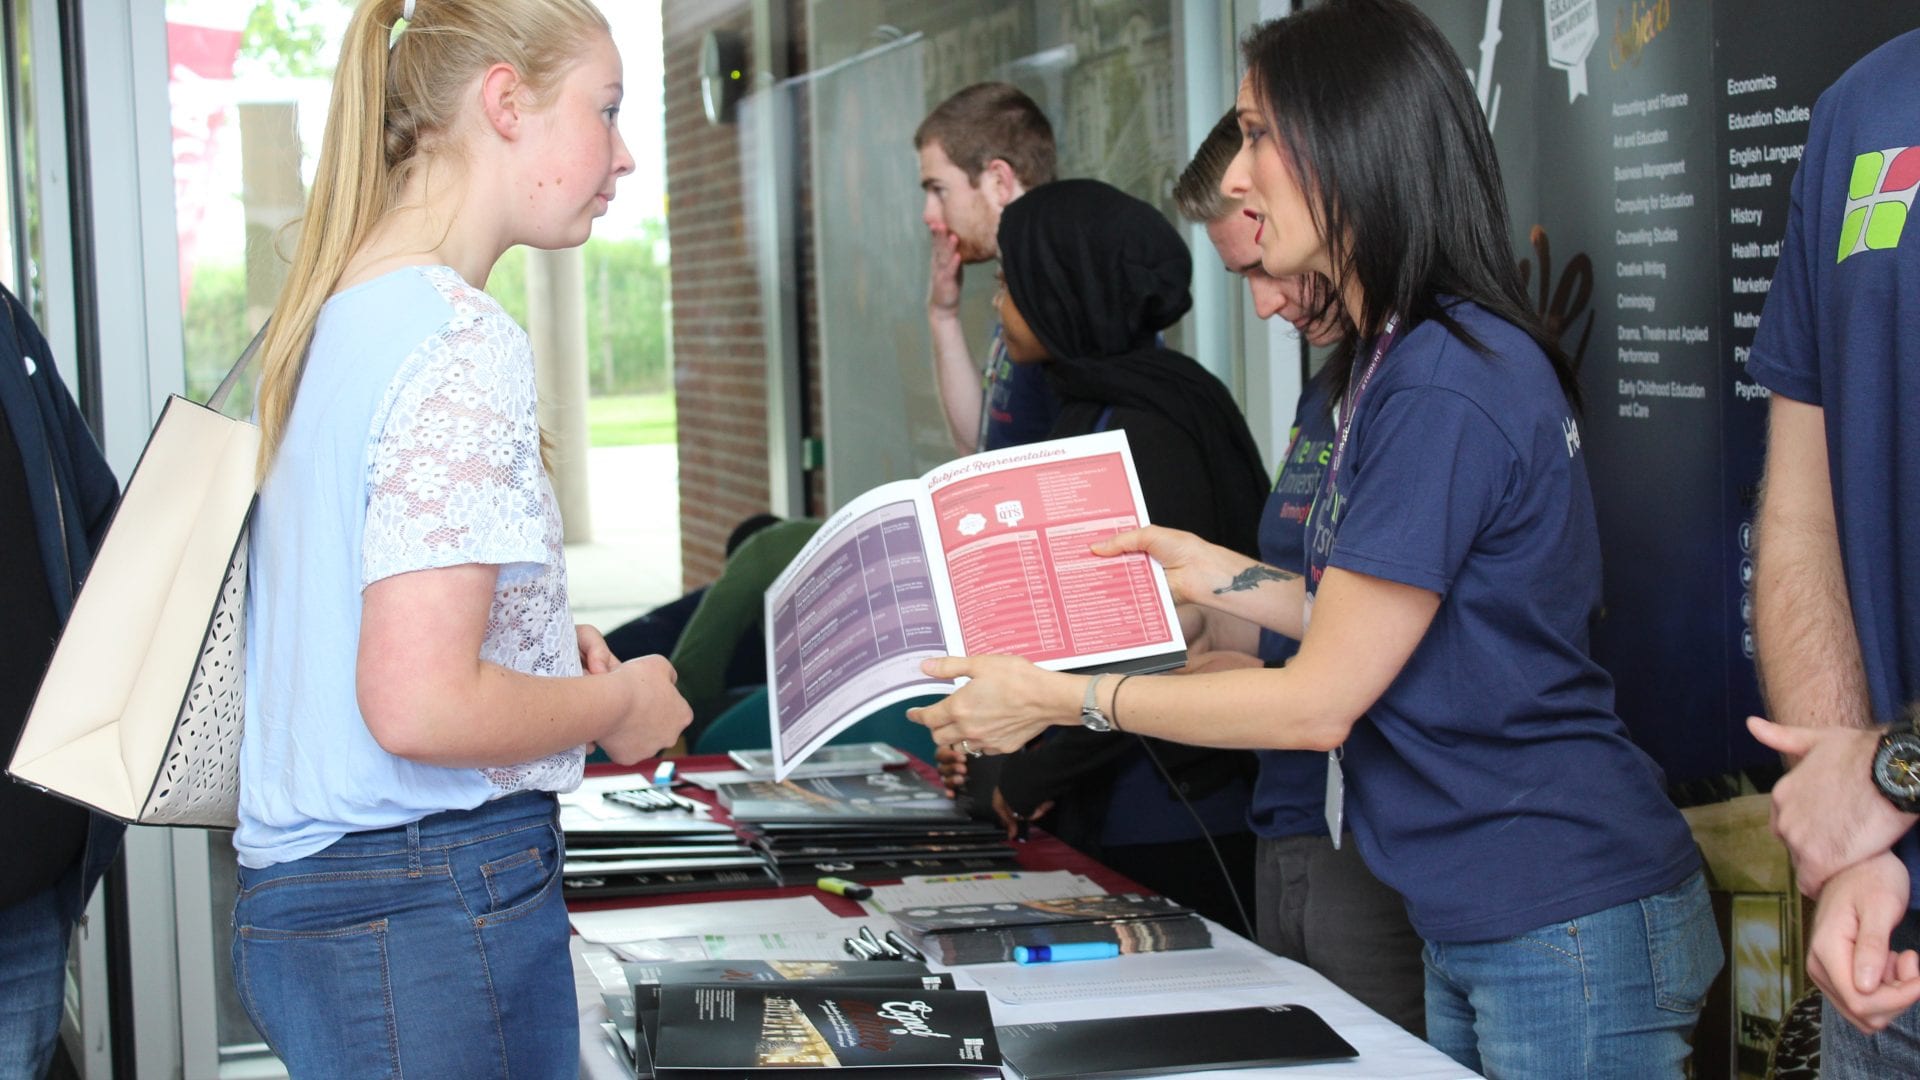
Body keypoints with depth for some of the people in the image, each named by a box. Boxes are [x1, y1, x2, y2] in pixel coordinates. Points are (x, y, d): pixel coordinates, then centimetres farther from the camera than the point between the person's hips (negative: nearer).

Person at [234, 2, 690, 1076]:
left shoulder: (336, 315, 11)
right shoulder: (466, 343, -18)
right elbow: (419, 706, -24)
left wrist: (543, 641, 14)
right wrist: (619, 706, -9)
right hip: (432, 902, -9)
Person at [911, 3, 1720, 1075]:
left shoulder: (1444, 387, -20)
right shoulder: (1391, 358, 11)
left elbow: (1321, 701, -17)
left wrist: (1056, 699, -11)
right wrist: (1225, 582, 13)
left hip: (1565, 928, -10)